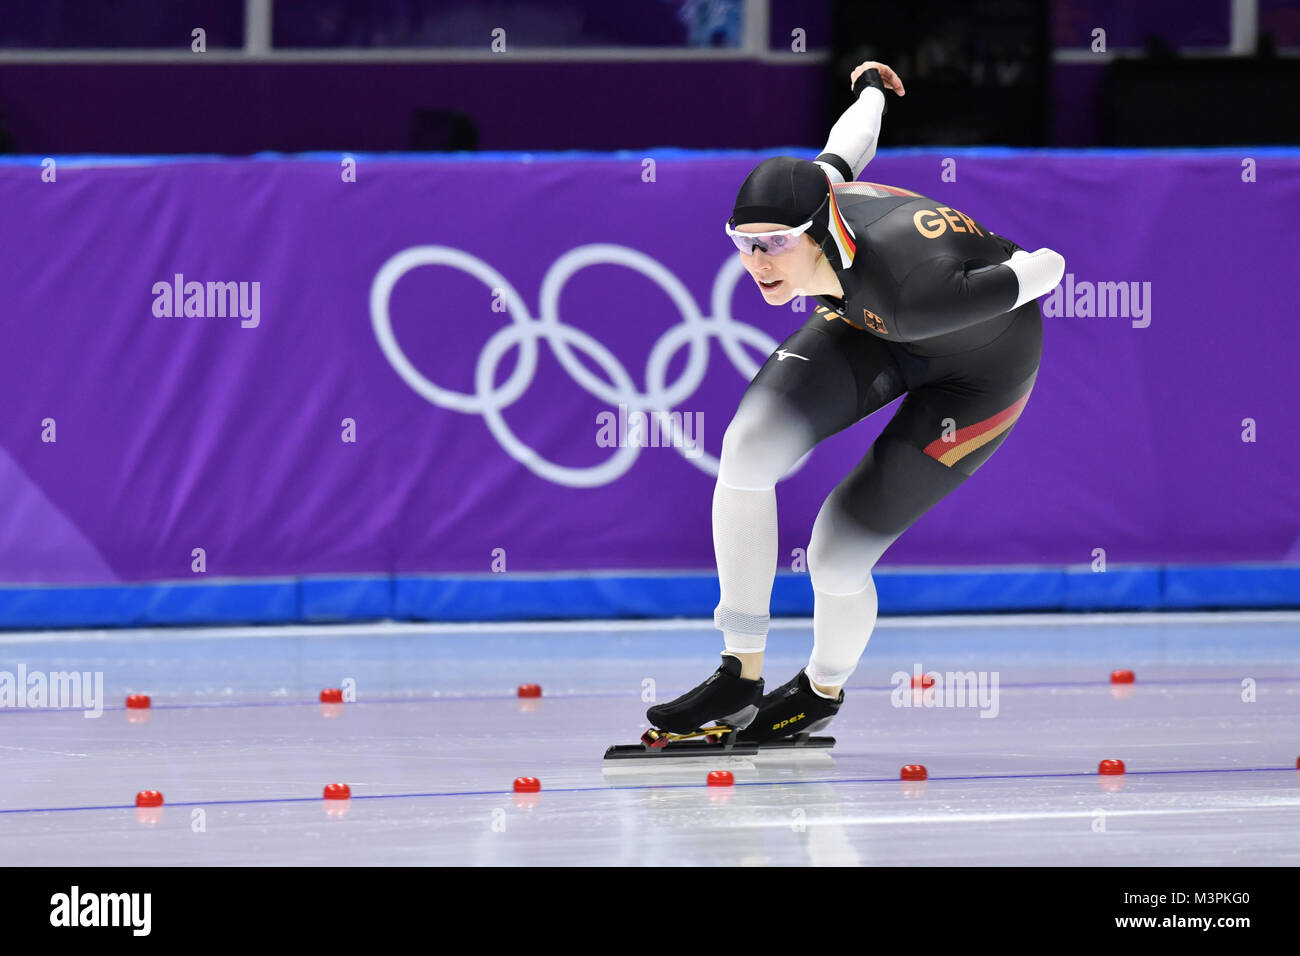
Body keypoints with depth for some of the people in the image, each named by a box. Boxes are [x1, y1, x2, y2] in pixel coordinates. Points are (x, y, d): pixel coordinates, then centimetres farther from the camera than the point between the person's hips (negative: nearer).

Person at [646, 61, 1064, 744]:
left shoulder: (914, 288, -44)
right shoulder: (803, 198, -26)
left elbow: (1045, 268, -29)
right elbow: (850, 145, -2)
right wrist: (872, 88, 22)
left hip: (980, 369, -6)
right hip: (874, 331, 6)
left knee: (835, 557, -8)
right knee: (748, 447, -17)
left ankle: (822, 692, 28)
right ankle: (739, 677, -5)